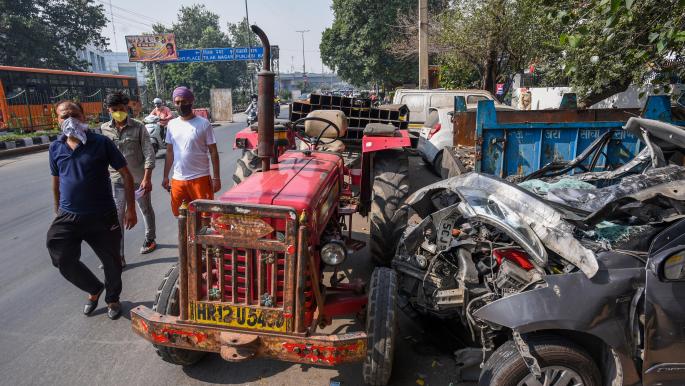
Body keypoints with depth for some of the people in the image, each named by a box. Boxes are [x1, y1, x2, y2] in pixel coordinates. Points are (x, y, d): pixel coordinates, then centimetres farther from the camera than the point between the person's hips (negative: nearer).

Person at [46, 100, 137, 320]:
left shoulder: (101, 143, -8)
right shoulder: (55, 148, 5)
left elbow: (125, 174, -6)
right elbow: (56, 181, 17)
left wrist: (130, 208, -9)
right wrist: (58, 211, 18)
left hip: (102, 217, -3)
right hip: (68, 217, 3)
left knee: (111, 261, 9)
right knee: (63, 260, -4)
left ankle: (113, 298, 36)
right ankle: (94, 289, 26)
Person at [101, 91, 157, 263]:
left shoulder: (138, 127, -8)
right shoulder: (104, 129, 0)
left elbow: (149, 154, -10)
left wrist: (147, 179, -17)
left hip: (139, 178, -2)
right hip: (116, 180, 2)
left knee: (146, 210, 17)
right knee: (116, 218, -1)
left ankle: (150, 239, 40)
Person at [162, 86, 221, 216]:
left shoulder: (203, 124, -6)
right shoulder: (172, 124, 7)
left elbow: (213, 152, -5)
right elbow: (170, 152, 14)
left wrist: (216, 177, -9)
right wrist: (165, 176, 13)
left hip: (200, 178, -4)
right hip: (177, 179, 4)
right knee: (180, 215, 12)